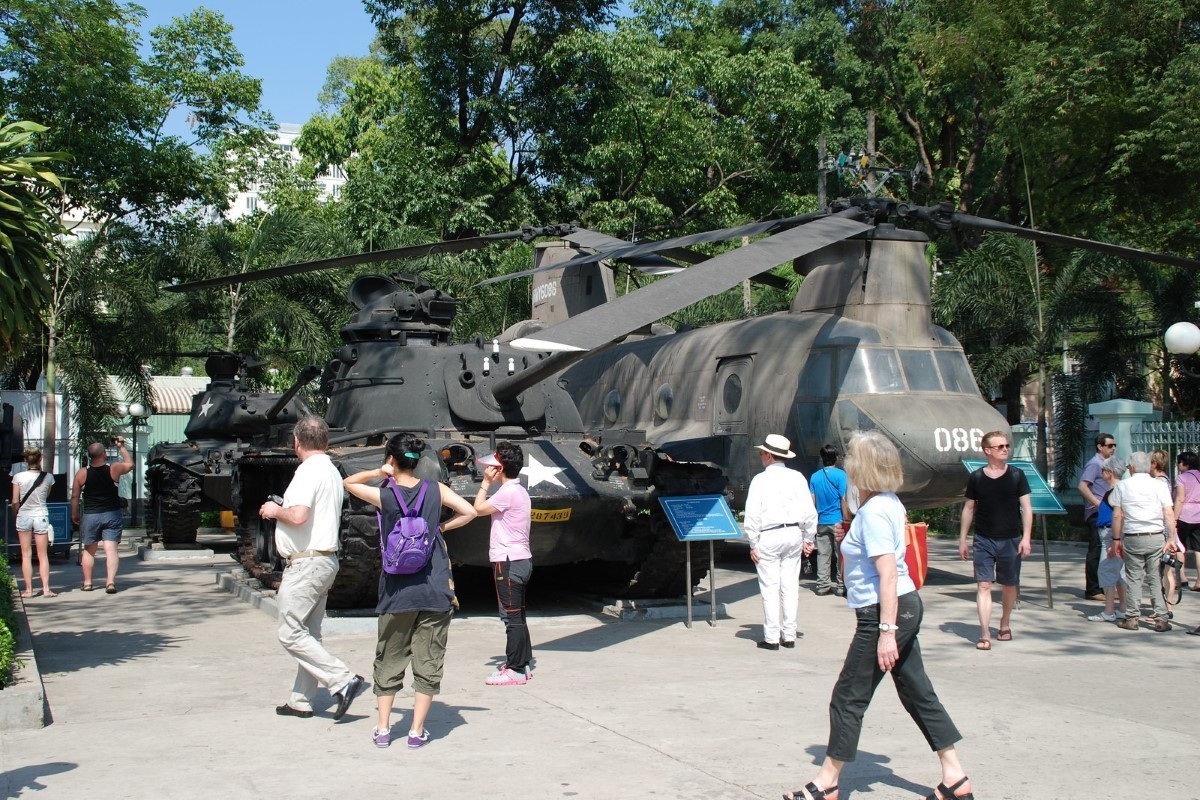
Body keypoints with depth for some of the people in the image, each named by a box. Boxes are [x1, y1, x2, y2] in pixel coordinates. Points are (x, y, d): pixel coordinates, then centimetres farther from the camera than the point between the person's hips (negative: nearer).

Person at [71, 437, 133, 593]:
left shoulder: (82, 473, -5)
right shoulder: (114, 469, -7)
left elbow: (75, 496, 1)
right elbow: (130, 464, 13)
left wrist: (74, 514, 13)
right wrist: (121, 447, 20)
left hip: (90, 516, 1)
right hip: (112, 515, -1)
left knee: (89, 550, 16)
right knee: (111, 549, -5)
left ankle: (87, 582, 22)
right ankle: (111, 581, -16)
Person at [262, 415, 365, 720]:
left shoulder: (309, 472, -14)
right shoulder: (333, 472, 16)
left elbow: (298, 516, -27)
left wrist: (275, 511, -7)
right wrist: (283, 509, 27)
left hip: (307, 563, -10)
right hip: (326, 560, 10)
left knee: (291, 634, -8)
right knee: (309, 634, 12)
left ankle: (343, 680, -13)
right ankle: (301, 701, 16)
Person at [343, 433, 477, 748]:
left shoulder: (383, 496, -4)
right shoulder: (436, 490, -2)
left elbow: (348, 482, 11)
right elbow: (469, 512, -4)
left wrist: (378, 473, 4)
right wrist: (441, 527, 6)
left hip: (397, 592, 0)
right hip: (435, 591, 0)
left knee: (389, 660, 14)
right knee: (428, 662, 6)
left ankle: (383, 728, 16)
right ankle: (417, 731, 7)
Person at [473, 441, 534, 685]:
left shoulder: (507, 493, -18)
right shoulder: (519, 491, 14)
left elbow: (478, 508, -10)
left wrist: (486, 482, -3)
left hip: (508, 562, -10)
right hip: (520, 560, 10)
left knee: (511, 616, -7)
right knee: (517, 616, 16)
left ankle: (516, 670, -4)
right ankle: (523, 663, 23)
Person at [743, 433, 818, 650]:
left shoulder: (761, 480, -8)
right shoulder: (797, 477, 3)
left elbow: (752, 514, -10)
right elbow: (809, 511, 4)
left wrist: (753, 543, -3)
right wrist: (808, 537, 14)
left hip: (769, 536, -4)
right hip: (794, 534, 4)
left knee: (770, 588, 1)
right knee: (790, 586, 10)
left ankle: (771, 638, 3)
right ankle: (789, 635, 15)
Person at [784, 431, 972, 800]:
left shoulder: (874, 511, -19)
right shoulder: (890, 503, 9)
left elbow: (888, 574, -24)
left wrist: (886, 631, -25)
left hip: (885, 612, -10)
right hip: (905, 606, 10)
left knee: (848, 699, 1)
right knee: (918, 693, 14)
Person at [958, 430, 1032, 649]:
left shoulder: (1016, 475, 0)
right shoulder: (976, 477, 1)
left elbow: (1026, 507, 0)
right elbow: (969, 509, 8)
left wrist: (1026, 537, -8)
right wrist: (962, 540, 8)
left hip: (1010, 540, 1)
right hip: (984, 540, 0)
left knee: (1009, 585, 12)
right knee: (983, 585, -7)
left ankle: (1005, 624, 34)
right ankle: (985, 634, -7)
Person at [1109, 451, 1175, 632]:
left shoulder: (1122, 486, 2)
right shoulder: (1160, 485, 2)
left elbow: (1117, 515, 2)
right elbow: (1169, 514, -2)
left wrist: (1116, 539, 10)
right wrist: (1171, 539, 2)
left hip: (1132, 538, -1)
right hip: (1156, 537, 1)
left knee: (1134, 578, 5)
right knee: (1156, 578, 6)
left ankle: (1132, 618, 7)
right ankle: (1160, 618, 4)